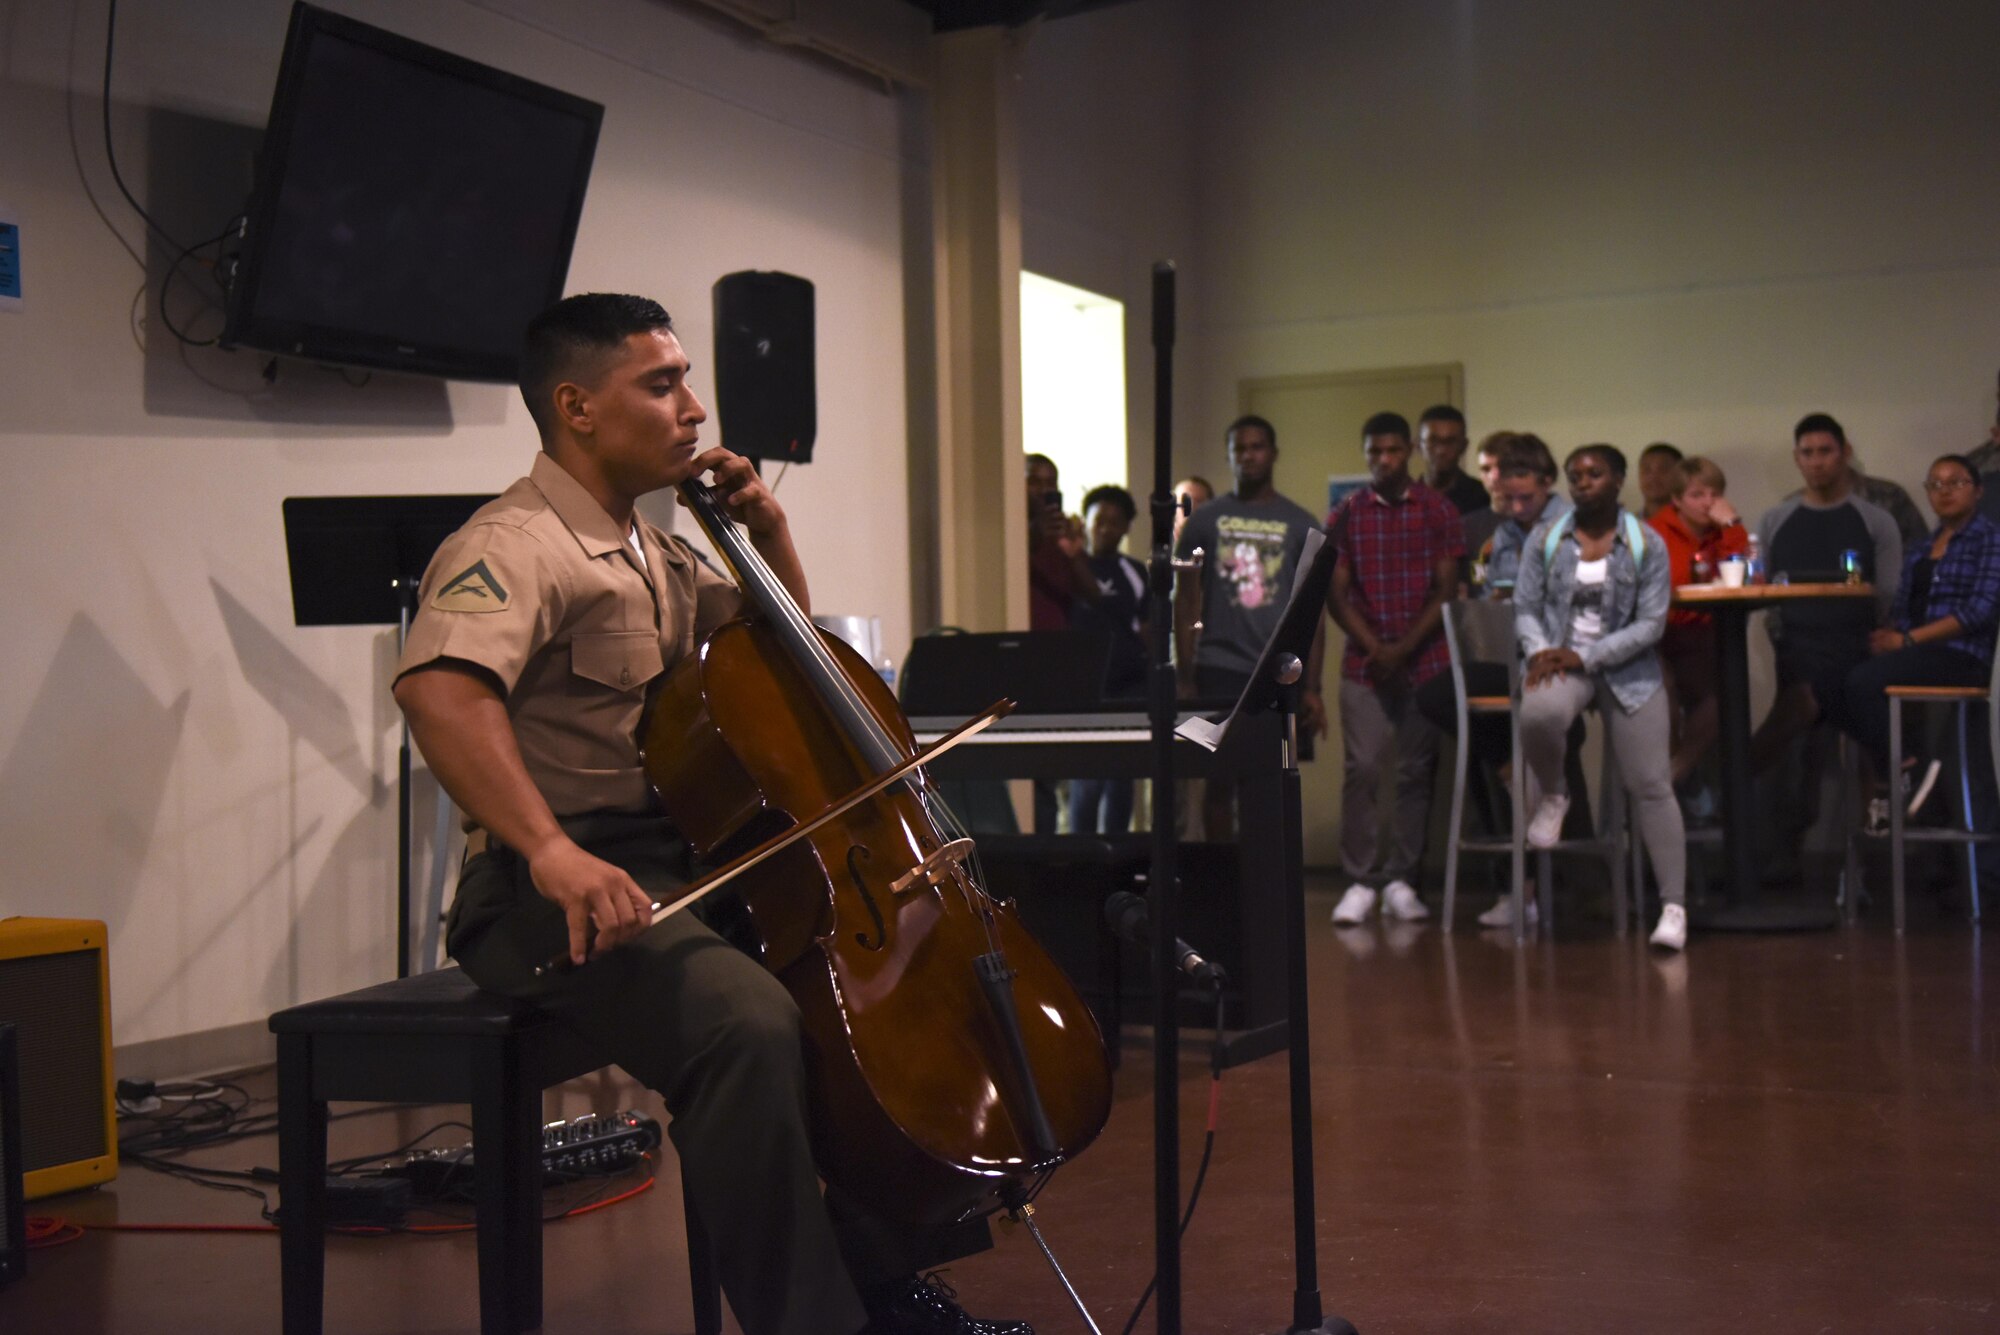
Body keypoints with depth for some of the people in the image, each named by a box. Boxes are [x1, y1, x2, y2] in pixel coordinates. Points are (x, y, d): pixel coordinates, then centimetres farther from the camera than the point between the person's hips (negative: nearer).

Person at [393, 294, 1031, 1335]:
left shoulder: (655, 553, 19)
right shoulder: (517, 545, -13)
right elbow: (439, 684, -32)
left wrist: (767, 531, 12)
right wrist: (549, 849, -42)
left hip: (681, 864, 10)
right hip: (567, 891, -10)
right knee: (749, 1021, -35)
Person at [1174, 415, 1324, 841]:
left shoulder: (1300, 525, 9)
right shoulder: (1204, 521, 7)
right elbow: (1185, 603, 7)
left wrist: (1311, 686, 1)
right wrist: (1184, 679, 0)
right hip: (1219, 667, 0)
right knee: (1220, 780, 1)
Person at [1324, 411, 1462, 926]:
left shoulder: (1439, 512, 5)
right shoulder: (1345, 516, 6)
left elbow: (1446, 589, 1)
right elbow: (1336, 594, 3)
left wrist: (1406, 647, -9)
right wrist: (1374, 648, -8)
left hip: (1426, 661, 0)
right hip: (1364, 664, 0)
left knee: (1417, 771, 1)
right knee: (1361, 770, -6)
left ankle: (1400, 881, 8)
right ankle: (1359, 881, -1)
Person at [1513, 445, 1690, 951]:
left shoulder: (1646, 545, 0)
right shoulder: (1545, 538, 5)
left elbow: (1651, 623, -5)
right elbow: (1525, 607, 7)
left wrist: (1586, 657, -14)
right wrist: (1539, 651, -14)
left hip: (1627, 669, 0)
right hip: (1560, 662, 0)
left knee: (1650, 784, -7)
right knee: (1540, 713, -36)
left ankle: (1674, 905, -1)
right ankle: (1551, 795, -2)